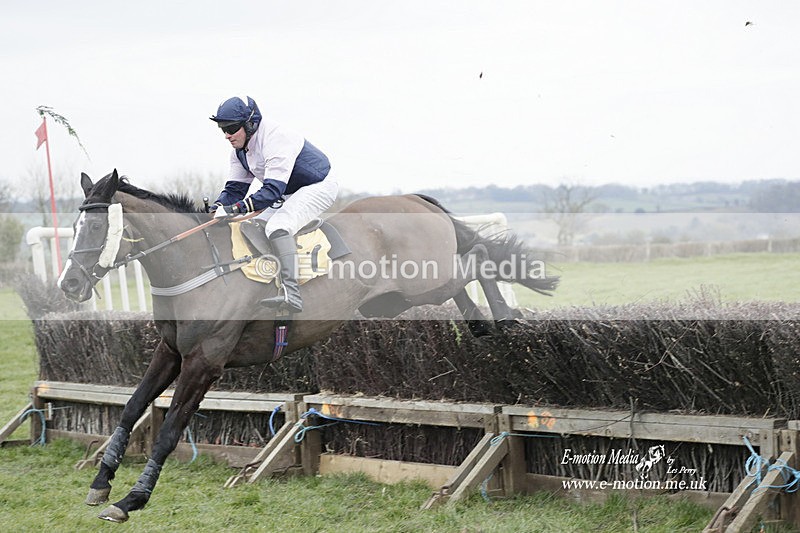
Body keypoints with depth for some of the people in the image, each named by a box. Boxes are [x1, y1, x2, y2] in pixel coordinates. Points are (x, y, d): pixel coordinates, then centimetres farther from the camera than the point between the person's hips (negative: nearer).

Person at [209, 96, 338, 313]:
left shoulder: (275, 139, -28)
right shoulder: (240, 150, 2)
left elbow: (273, 190, -35)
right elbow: (235, 188, 5)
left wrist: (236, 208, -40)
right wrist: (217, 210, -16)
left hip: (318, 187, -11)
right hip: (290, 195, 11)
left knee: (277, 226, -32)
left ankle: (291, 293, -42)